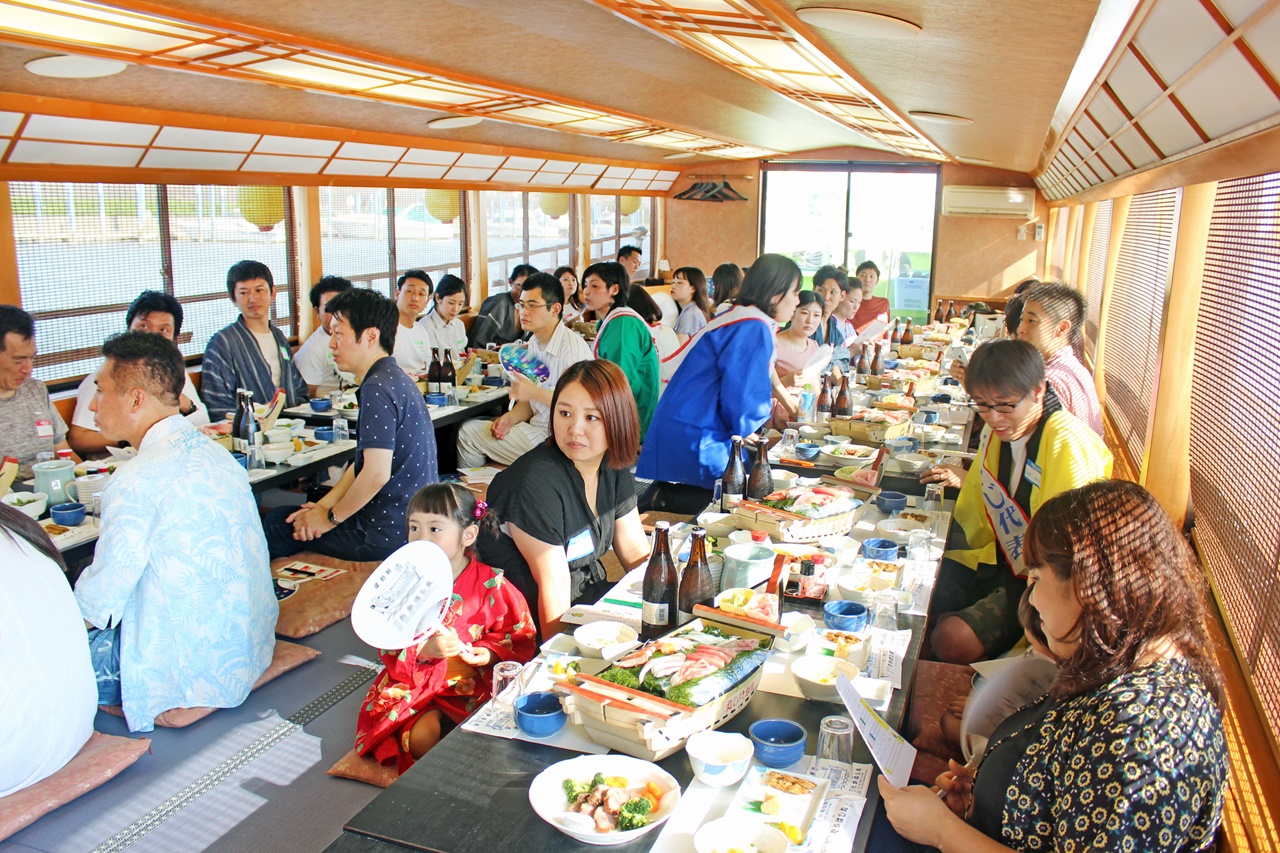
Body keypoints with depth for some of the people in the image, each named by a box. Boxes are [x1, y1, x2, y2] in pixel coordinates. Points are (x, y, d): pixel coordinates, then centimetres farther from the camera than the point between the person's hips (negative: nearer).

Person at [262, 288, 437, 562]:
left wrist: (330, 517, -10)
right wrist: (325, 504, 5)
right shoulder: (394, 378, 11)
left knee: (277, 523, 6)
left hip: (389, 536, -10)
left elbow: (376, 474, -26)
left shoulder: (377, 388, -21)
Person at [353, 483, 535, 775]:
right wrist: (424, 649, -22)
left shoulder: (490, 584, -6)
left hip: (475, 682, -1)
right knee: (422, 736, -25)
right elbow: (387, 644, -3)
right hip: (416, 681, 1)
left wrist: (490, 652, -18)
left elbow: (519, 637, 1)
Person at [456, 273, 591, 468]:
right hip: (538, 428, 8)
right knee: (468, 430, 7)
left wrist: (535, 392, -26)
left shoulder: (574, 348, -18)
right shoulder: (534, 342, 9)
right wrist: (510, 418, -2)